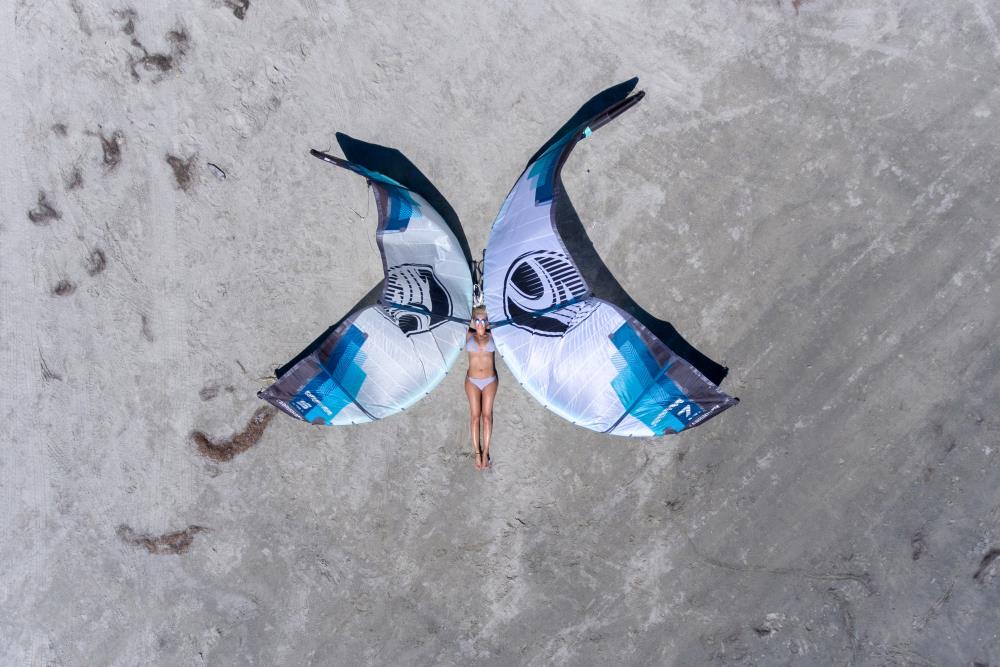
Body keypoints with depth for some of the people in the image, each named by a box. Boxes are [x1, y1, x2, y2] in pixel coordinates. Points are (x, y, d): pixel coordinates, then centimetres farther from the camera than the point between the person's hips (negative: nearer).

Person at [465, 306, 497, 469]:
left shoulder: (492, 336, 3)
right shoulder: (469, 336, 4)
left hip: (490, 381, 0)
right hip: (472, 381, 0)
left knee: (487, 415, -1)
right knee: (475, 416, 0)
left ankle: (485, 452, 2)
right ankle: (477, 453, 3)